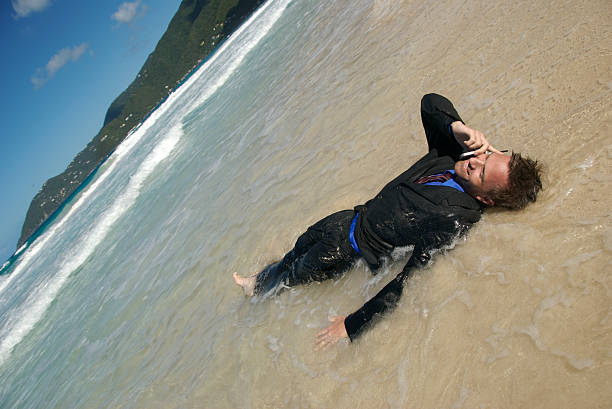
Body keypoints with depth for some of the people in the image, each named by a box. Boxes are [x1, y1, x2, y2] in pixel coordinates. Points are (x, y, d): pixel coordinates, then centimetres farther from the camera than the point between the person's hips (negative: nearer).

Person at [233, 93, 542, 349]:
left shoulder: (456, 219, -35)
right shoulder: (453, 153, -16)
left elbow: (410, 280, -34)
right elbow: (431, 102, -6)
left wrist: (352, 325, -30)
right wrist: (458, 128, -28)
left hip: (354, 249, -7)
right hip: (357, 215, 7)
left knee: (294, 275, 13)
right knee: (301, 245, 26)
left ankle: (263, 285, 48)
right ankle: (259, 282, 55)